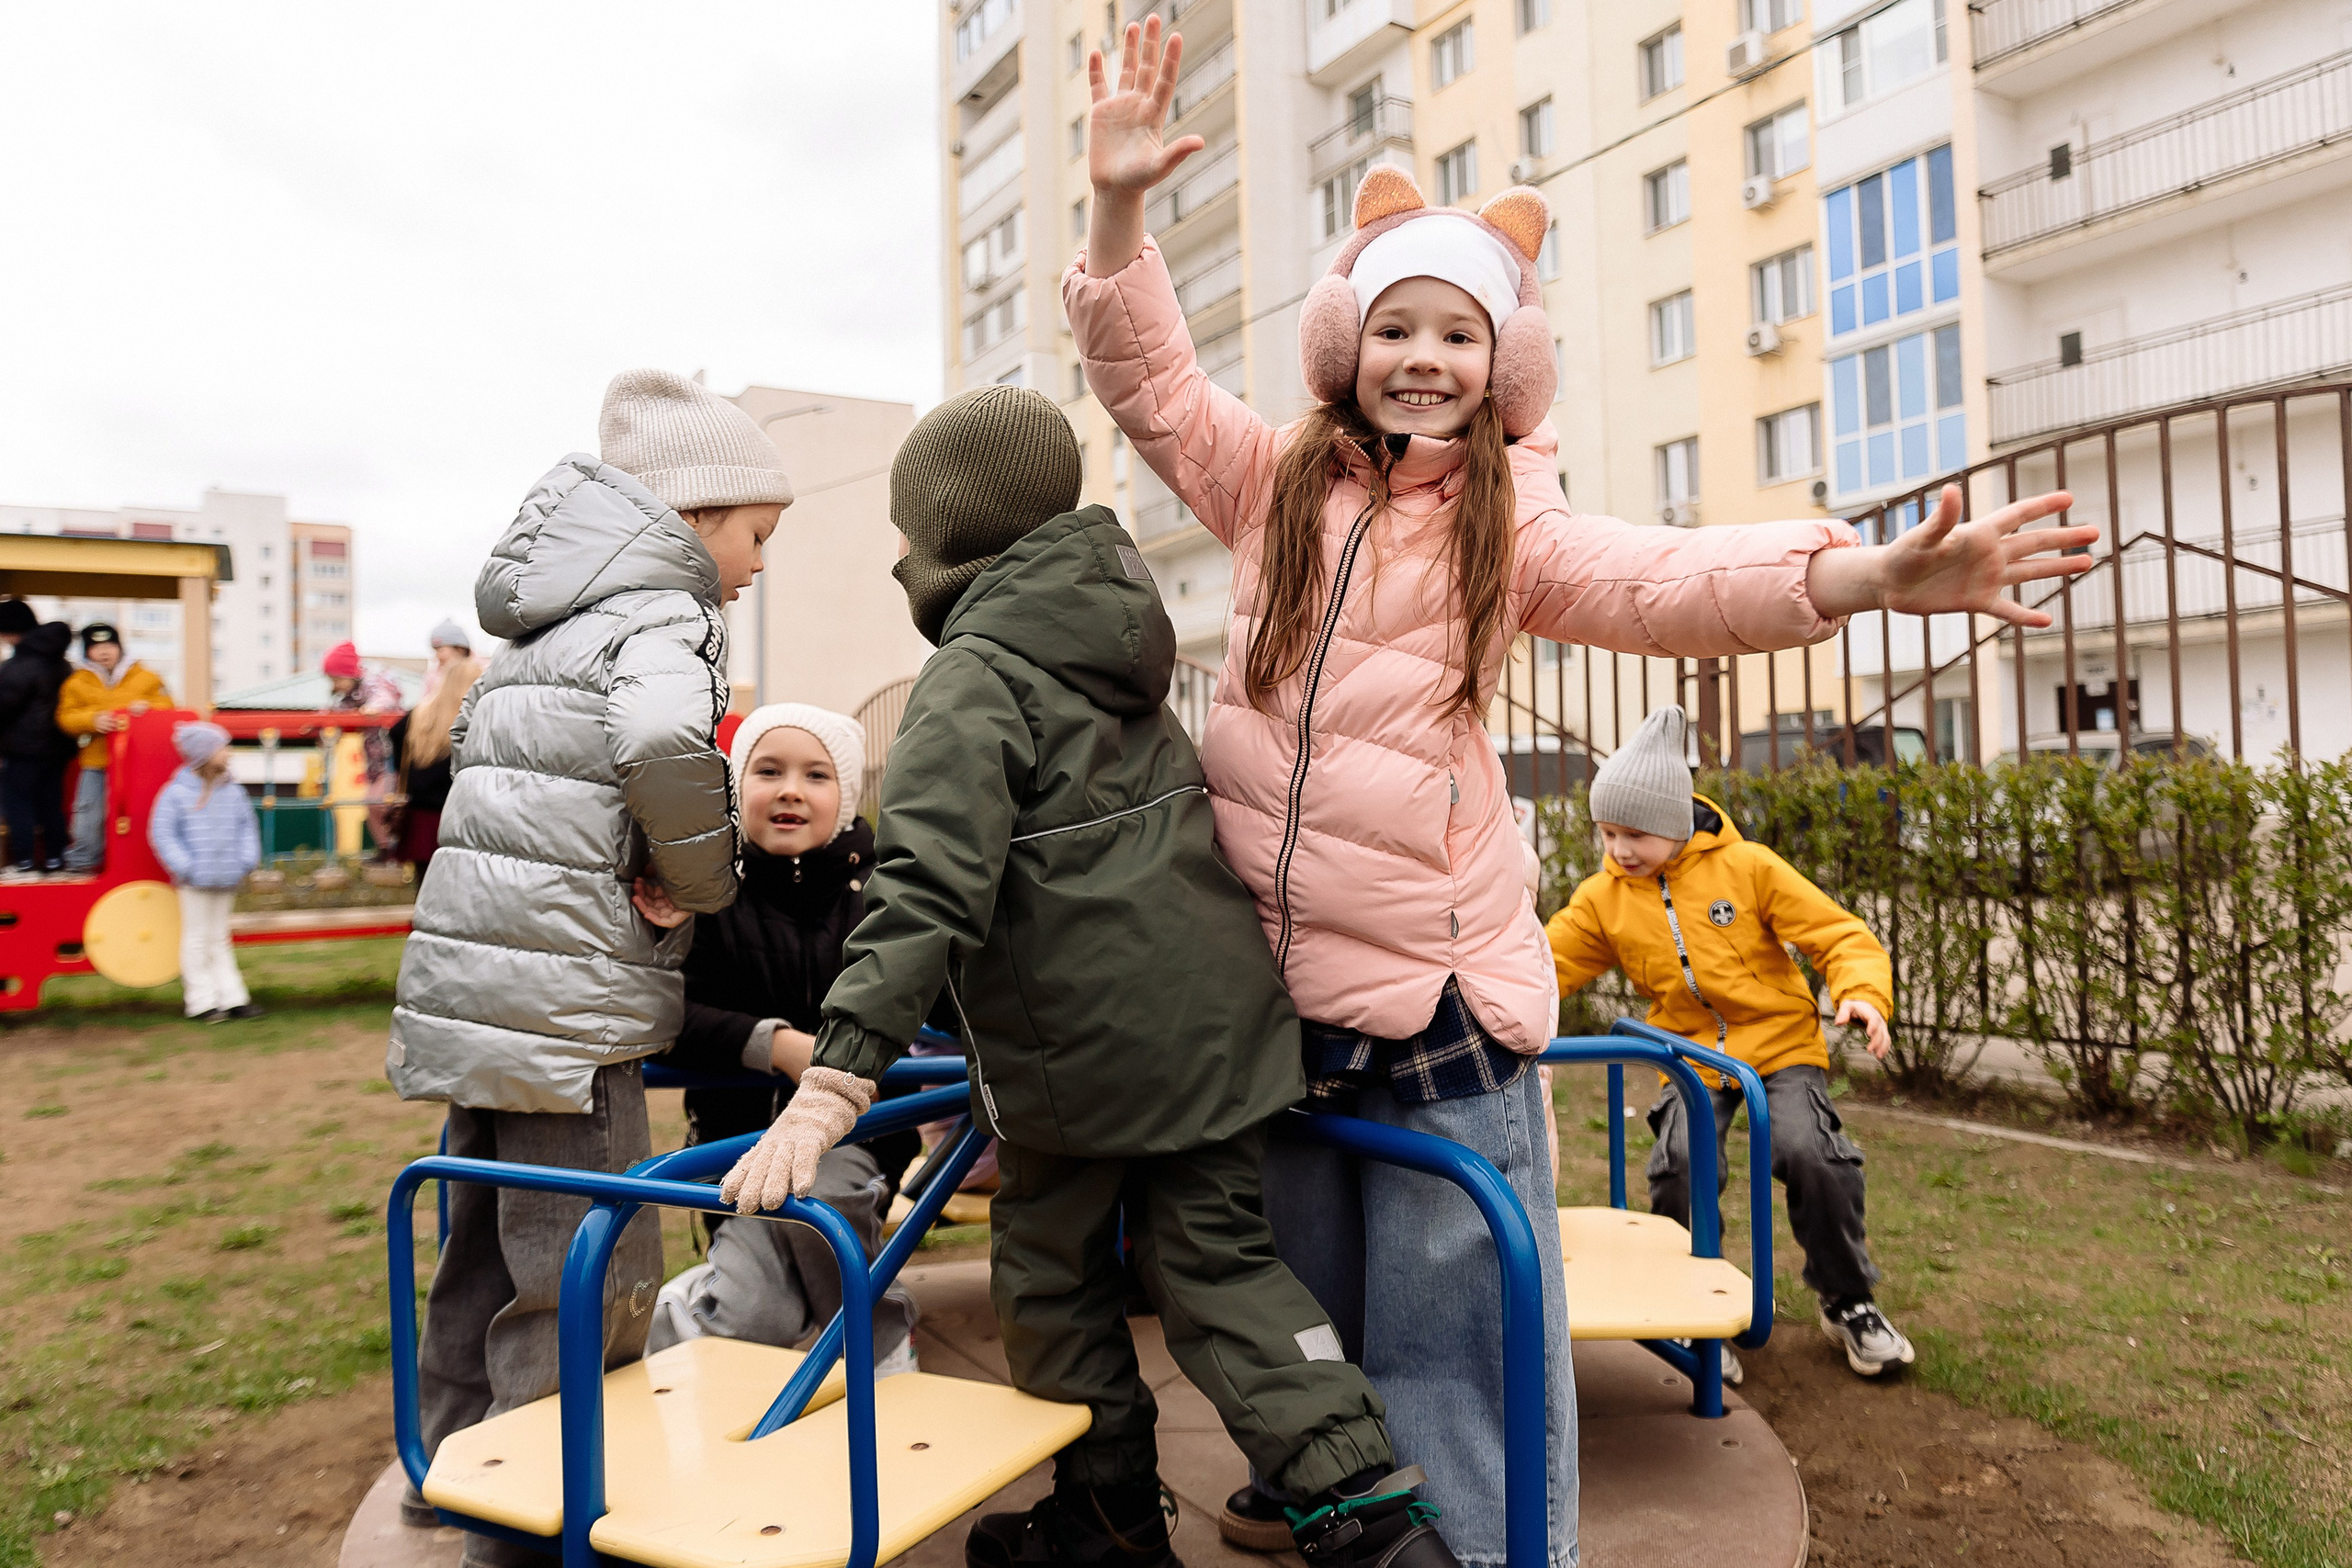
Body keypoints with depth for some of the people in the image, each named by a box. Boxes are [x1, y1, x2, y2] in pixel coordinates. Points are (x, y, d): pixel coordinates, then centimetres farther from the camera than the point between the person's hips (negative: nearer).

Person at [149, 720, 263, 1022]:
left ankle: (231, 997, 20)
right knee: (197, 939, 5)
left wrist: (247, 860, 3)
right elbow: (162, 833, -10)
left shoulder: (233, 791, 3)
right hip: (195, 882, -5)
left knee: (220, 938, 15)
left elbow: (247, 825, 13)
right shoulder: (176, 793, -11)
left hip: (227, 880, 5)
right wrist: (185, 867, -15)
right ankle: (201, 1002, 13)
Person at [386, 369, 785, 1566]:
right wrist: (702, 876, -15)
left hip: (474, 980, 10)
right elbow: (662, 738, -31)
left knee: (493, 1247, 22)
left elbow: (472, 753, 28)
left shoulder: (541, 624, 20)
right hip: (561, 1004, -10)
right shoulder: (665, 613, -9)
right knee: (590, 1285, -1)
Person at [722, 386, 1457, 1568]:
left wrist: (830, 1089, -25)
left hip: (1081, 1041, -7)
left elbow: (927, 893, -23)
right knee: (1214, 1254, 15)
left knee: (1051, 1268, 15)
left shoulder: (971, 681, -12)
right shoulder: (1118, 633, 13)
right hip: (1217, 1011, 7)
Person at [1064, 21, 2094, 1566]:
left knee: (1449, 1285, 3)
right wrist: (1120, 205, -6)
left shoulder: (1509, 522, 1)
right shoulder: (1278, 482, 9)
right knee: (1294, 1266, 21)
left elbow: (1665, 579, -13)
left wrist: (1872, 573, -29)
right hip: (1267, 962, 3)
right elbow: (1151, 378, 8)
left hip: (1438, 969, -3)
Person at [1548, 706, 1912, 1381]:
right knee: (1680, 1163, -24)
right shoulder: (1602, 900, 0)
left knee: (1811, 1153, -25)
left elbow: (1839, 935, -5)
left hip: (1782, 1044, -1)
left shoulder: (1748, 867, -7)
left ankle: (1848, 1301, 4)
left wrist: (1863, 992, -24)